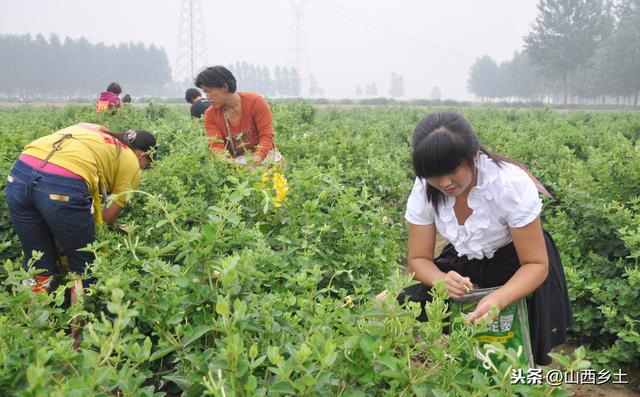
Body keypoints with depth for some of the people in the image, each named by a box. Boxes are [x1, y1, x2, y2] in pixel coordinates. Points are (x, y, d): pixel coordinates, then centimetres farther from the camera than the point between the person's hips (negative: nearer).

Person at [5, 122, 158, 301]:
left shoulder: (94, 132, 35)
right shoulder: (131, 163, 17)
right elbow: (110, 217, 17)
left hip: (19, 174, 6)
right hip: (63, 186, -6)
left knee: (38, 266, 23)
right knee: (83, 267, 18)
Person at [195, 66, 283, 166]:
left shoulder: (255, 102, -8)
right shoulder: (210, 115, -2)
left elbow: (266, 135, -12)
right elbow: (216, 146, -11)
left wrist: (256, 159, -30)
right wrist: (226, 161, -34)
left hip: (264, 158, -2)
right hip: (235, 164, 3)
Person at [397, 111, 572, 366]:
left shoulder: (510, 183, -30)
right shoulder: (424, 189, -19)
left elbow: (536, 264, -23)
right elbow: (419, 259, -11)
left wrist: (499, 299, -43)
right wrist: (442, 280, -35)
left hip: (516, 269, -3)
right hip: (462, 266, 4)